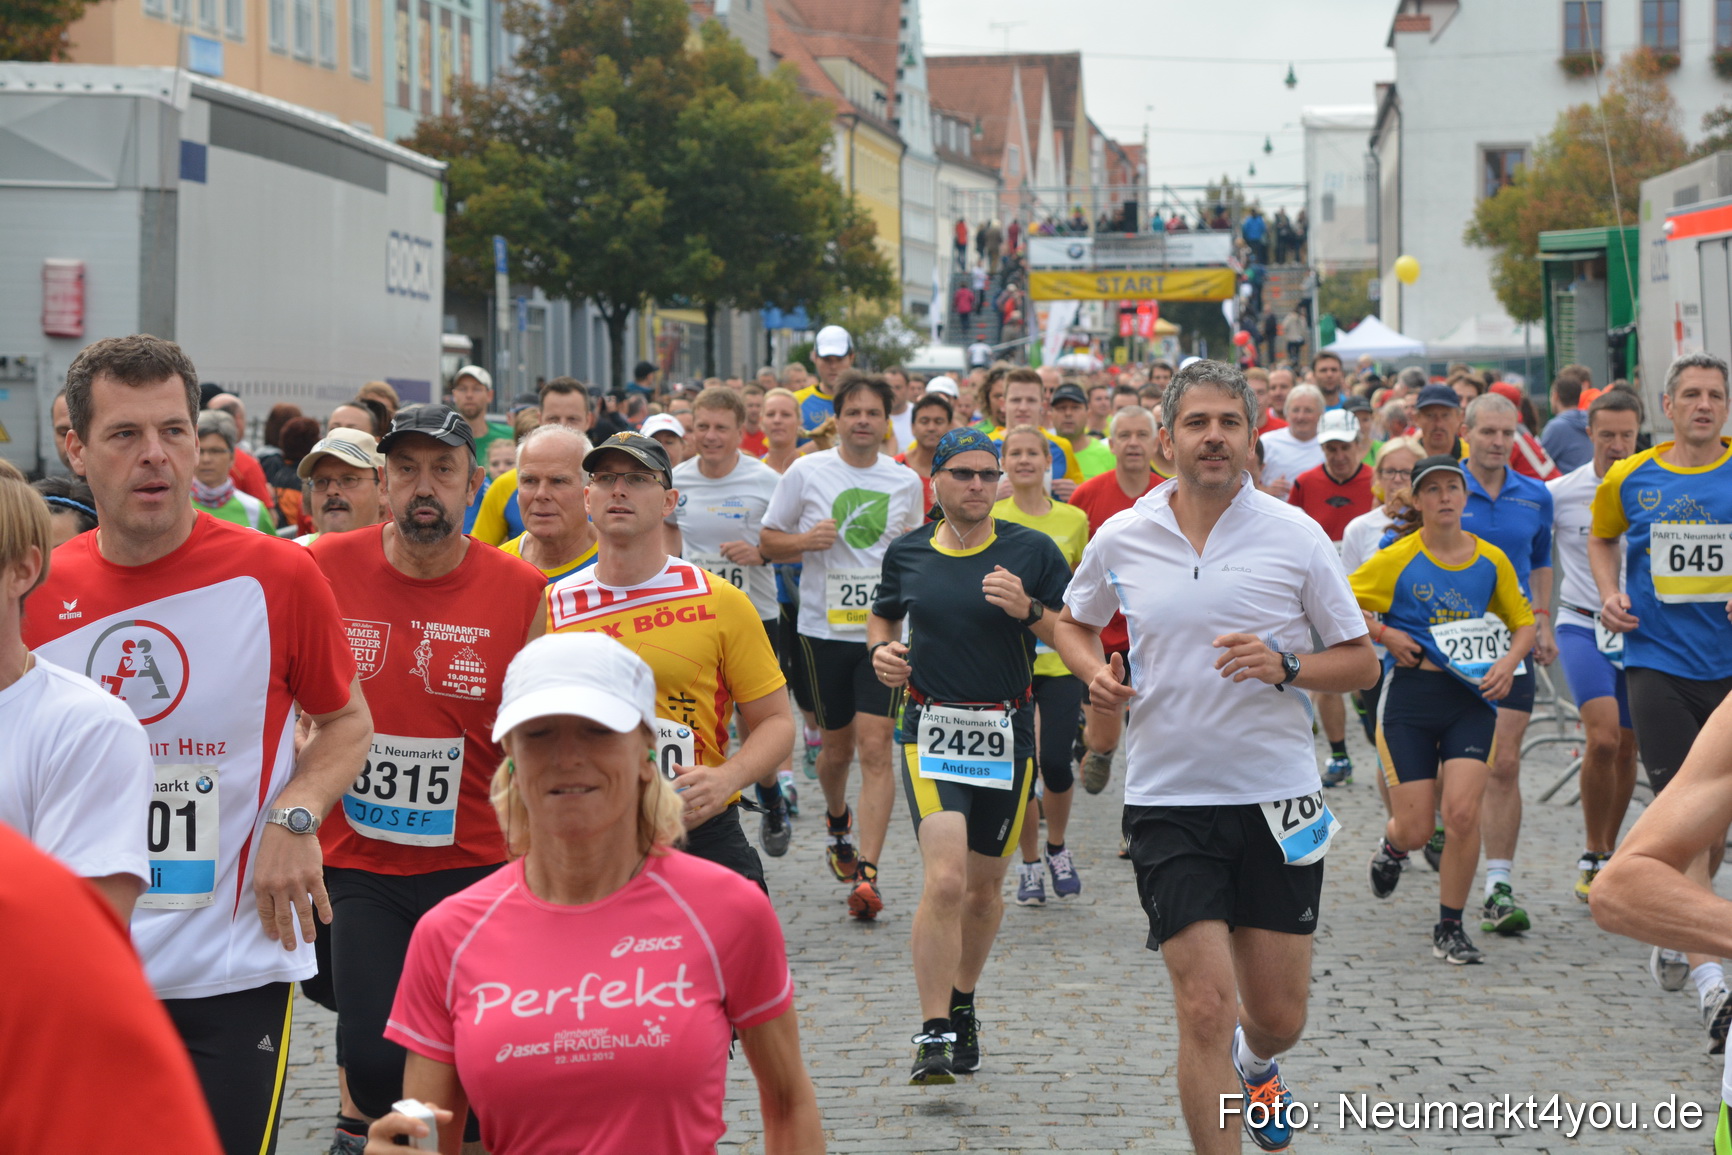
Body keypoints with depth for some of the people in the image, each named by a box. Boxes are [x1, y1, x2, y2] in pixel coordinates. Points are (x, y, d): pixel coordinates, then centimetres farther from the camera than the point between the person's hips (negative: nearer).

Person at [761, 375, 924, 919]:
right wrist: (806, 540, -14)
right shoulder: (806, 472, -1)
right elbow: (768, 541, 5)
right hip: (823, 629, 0)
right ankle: (838, 822, 46)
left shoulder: (906, 482, 6)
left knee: (875, 749, -12)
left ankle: (866, 875, -16)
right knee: (837, 746, 13)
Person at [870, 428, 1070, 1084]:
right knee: (945, 881, -18)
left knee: (984, 889, 11)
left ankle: (961, 1005, 36)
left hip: (1007, 734, 1)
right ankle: (934, 1036, -14)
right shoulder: (907, 553, 5)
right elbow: (882, 614, 24)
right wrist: (881, 649, 2)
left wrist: (1027, 610, -17)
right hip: (930, 729, -1)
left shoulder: (1032, 551, -1)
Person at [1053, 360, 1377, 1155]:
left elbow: (1361, 662, 1)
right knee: (1205, 1008, -10)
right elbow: (1072, 622, 20)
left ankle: (1253, 1064, 46)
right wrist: (1093, 672, -2)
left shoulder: (1295, 535, -3)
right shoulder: (1120, 540, 1)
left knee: (1277, 1018, 9)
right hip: (1168, 800, 0)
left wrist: (1283, 667, -18)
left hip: (1277, 799, 0)